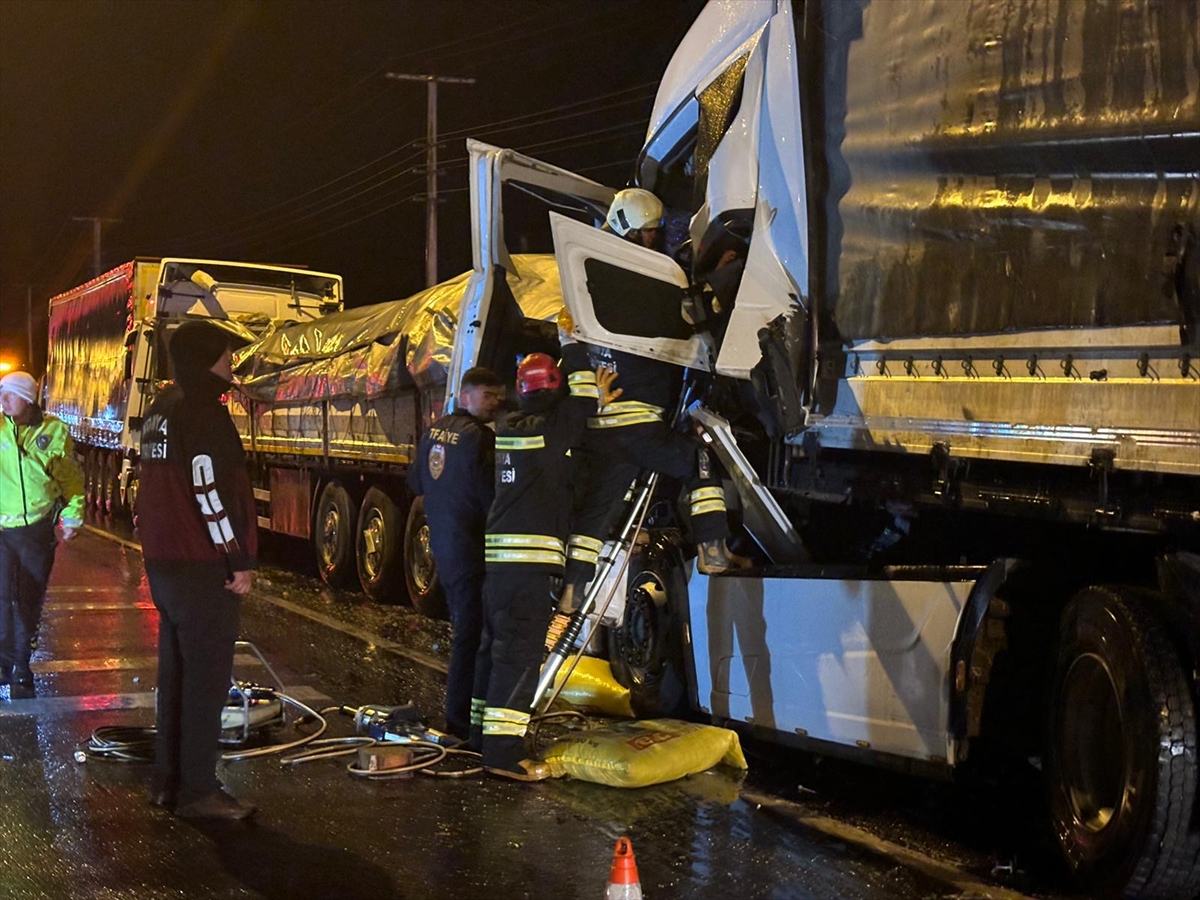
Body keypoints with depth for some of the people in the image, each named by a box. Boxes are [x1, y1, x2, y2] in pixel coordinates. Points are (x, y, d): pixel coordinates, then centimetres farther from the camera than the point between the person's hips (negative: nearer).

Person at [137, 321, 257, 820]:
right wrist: (240, 561, -17)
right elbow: (210, 492, -22)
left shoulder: (160, 409, 14)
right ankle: (198, 791, 0)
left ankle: (168, 781, 23)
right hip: (203, 568, -10)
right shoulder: (203, 412, -16)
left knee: (176, 670, 16)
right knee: (206, 677, -4)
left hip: (163, 562, 10)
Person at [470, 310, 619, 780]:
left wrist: (595, 399, 23)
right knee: (519, 652, -10)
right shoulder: (555, 426, -10)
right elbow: (579, 399, 7)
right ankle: (503, 751, -14)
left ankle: (483, 730, 27)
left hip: (497, 551, 8)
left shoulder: (510, 426, 11)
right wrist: (570, 341, 16)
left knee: (495, 642, 18)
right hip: (532, 555, -8)